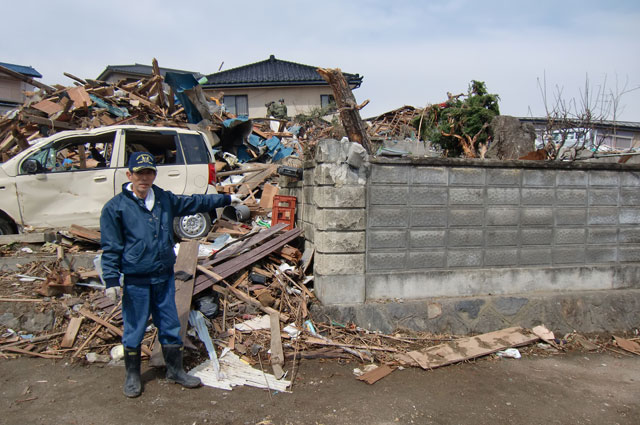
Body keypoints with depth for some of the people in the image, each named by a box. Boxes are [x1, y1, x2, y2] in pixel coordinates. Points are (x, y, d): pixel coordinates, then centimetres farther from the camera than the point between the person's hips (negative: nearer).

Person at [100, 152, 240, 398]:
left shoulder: (165, 199, 7)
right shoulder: (116, 207, -6)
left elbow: (194, 203, 21)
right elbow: (110, 248, -5)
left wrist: (226, 199, 27)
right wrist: (111, 280, -11)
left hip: (165, 277, 4)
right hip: (136, 281, -4)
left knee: (170, 326, 13)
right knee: (134, 330, 8)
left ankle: (175, 370, 29)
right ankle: (132, 376, 28)